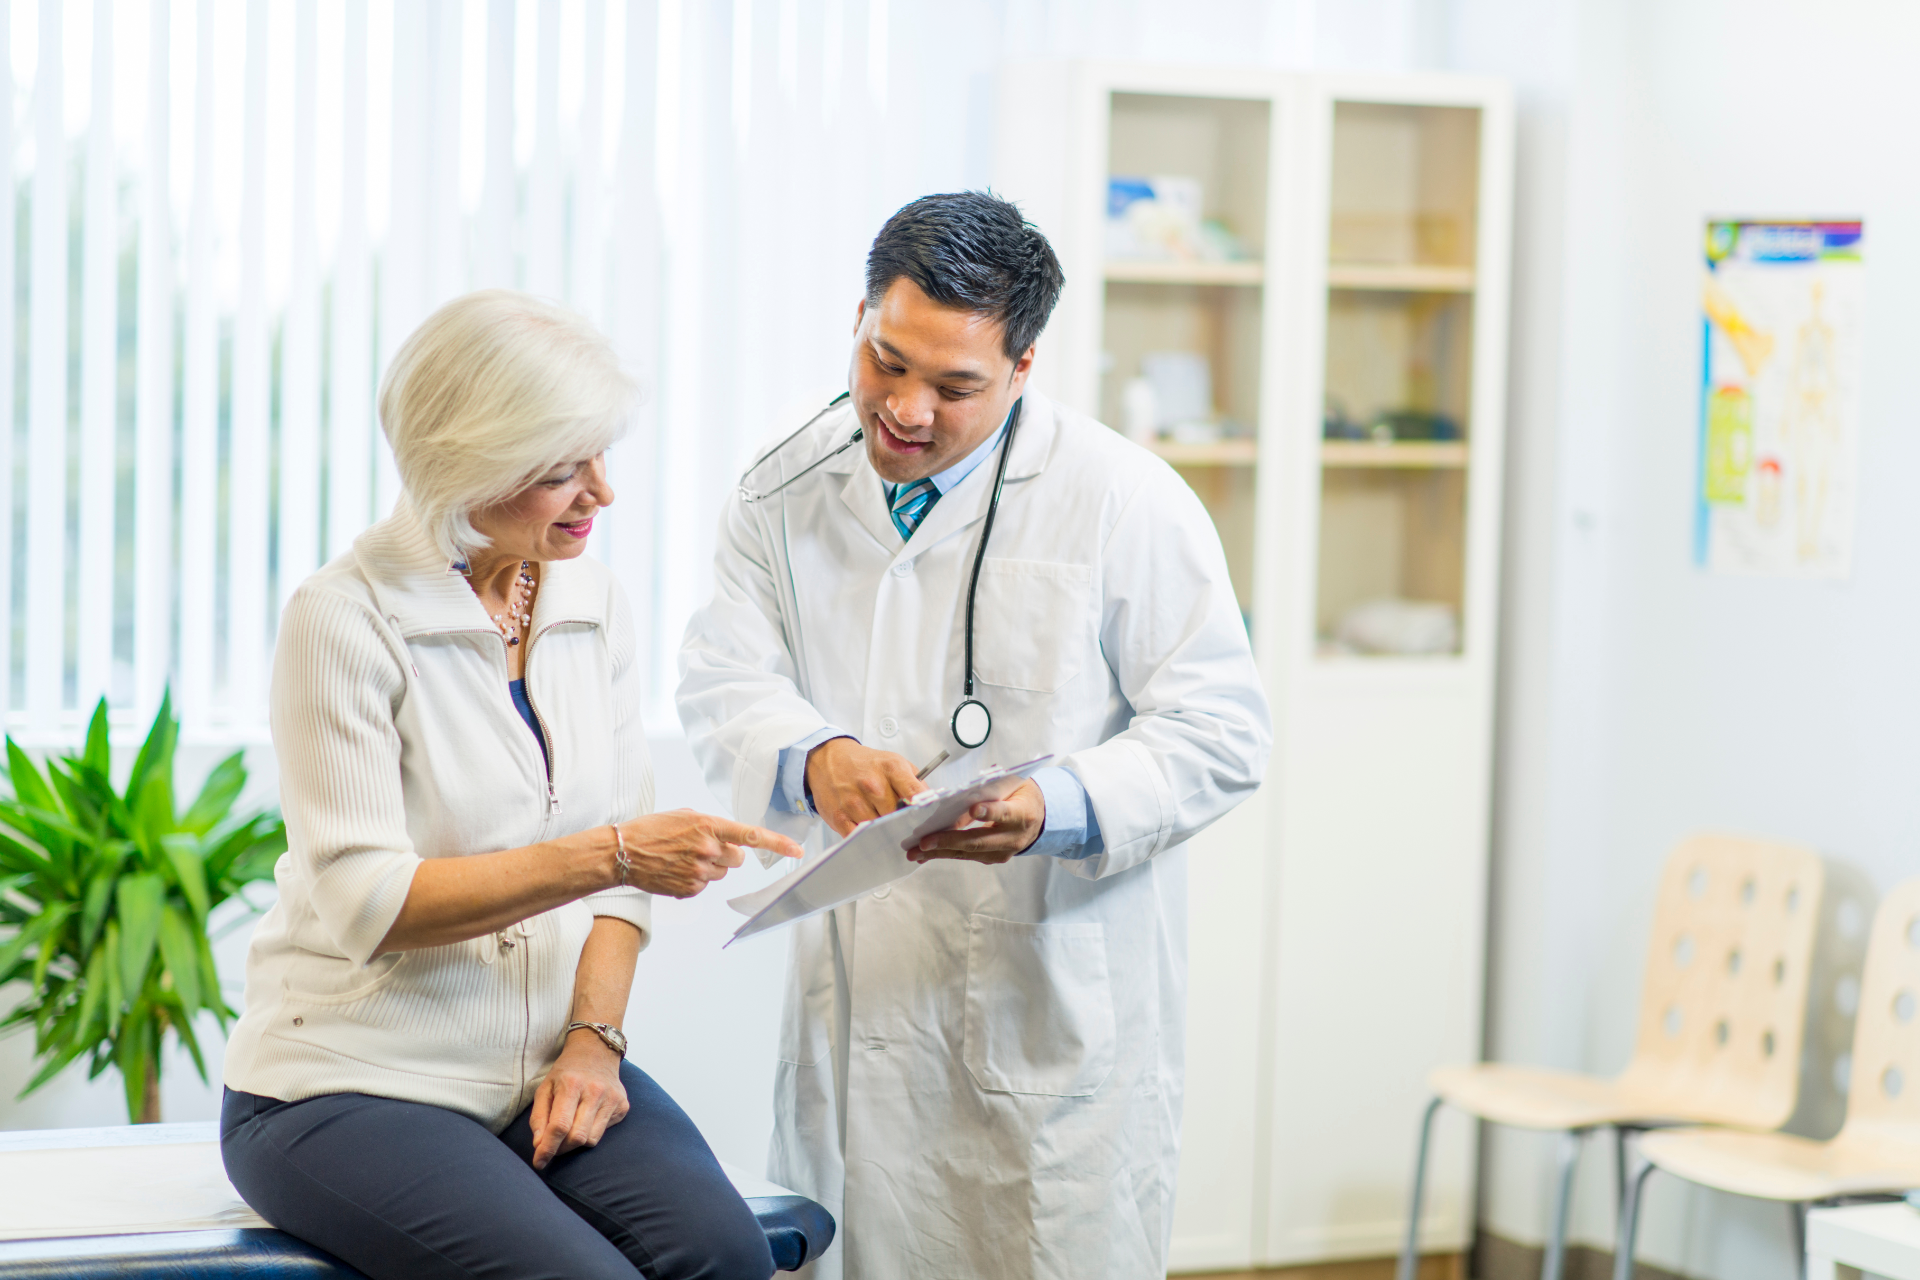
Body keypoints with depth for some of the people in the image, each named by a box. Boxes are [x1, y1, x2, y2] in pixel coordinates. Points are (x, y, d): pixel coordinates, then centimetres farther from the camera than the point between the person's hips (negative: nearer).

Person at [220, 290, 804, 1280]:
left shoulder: (594, 607, 7)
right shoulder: (343, 620, -11)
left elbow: (617, 861, 10)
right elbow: (367, 901, -17)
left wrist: (591, 1038, -6)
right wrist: (609, 855, -24)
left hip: (544, 1065, 5)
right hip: (351, 1081, -5)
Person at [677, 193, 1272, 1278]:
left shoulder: (1126, 501, -6)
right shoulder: (787, 493, 6)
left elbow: (1221, 732, -7)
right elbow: (724, 682, -1)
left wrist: (1058, 809, -24)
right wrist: (815, 760, -24)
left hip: (1055, 1017, -3)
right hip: (857, 1004, 4)